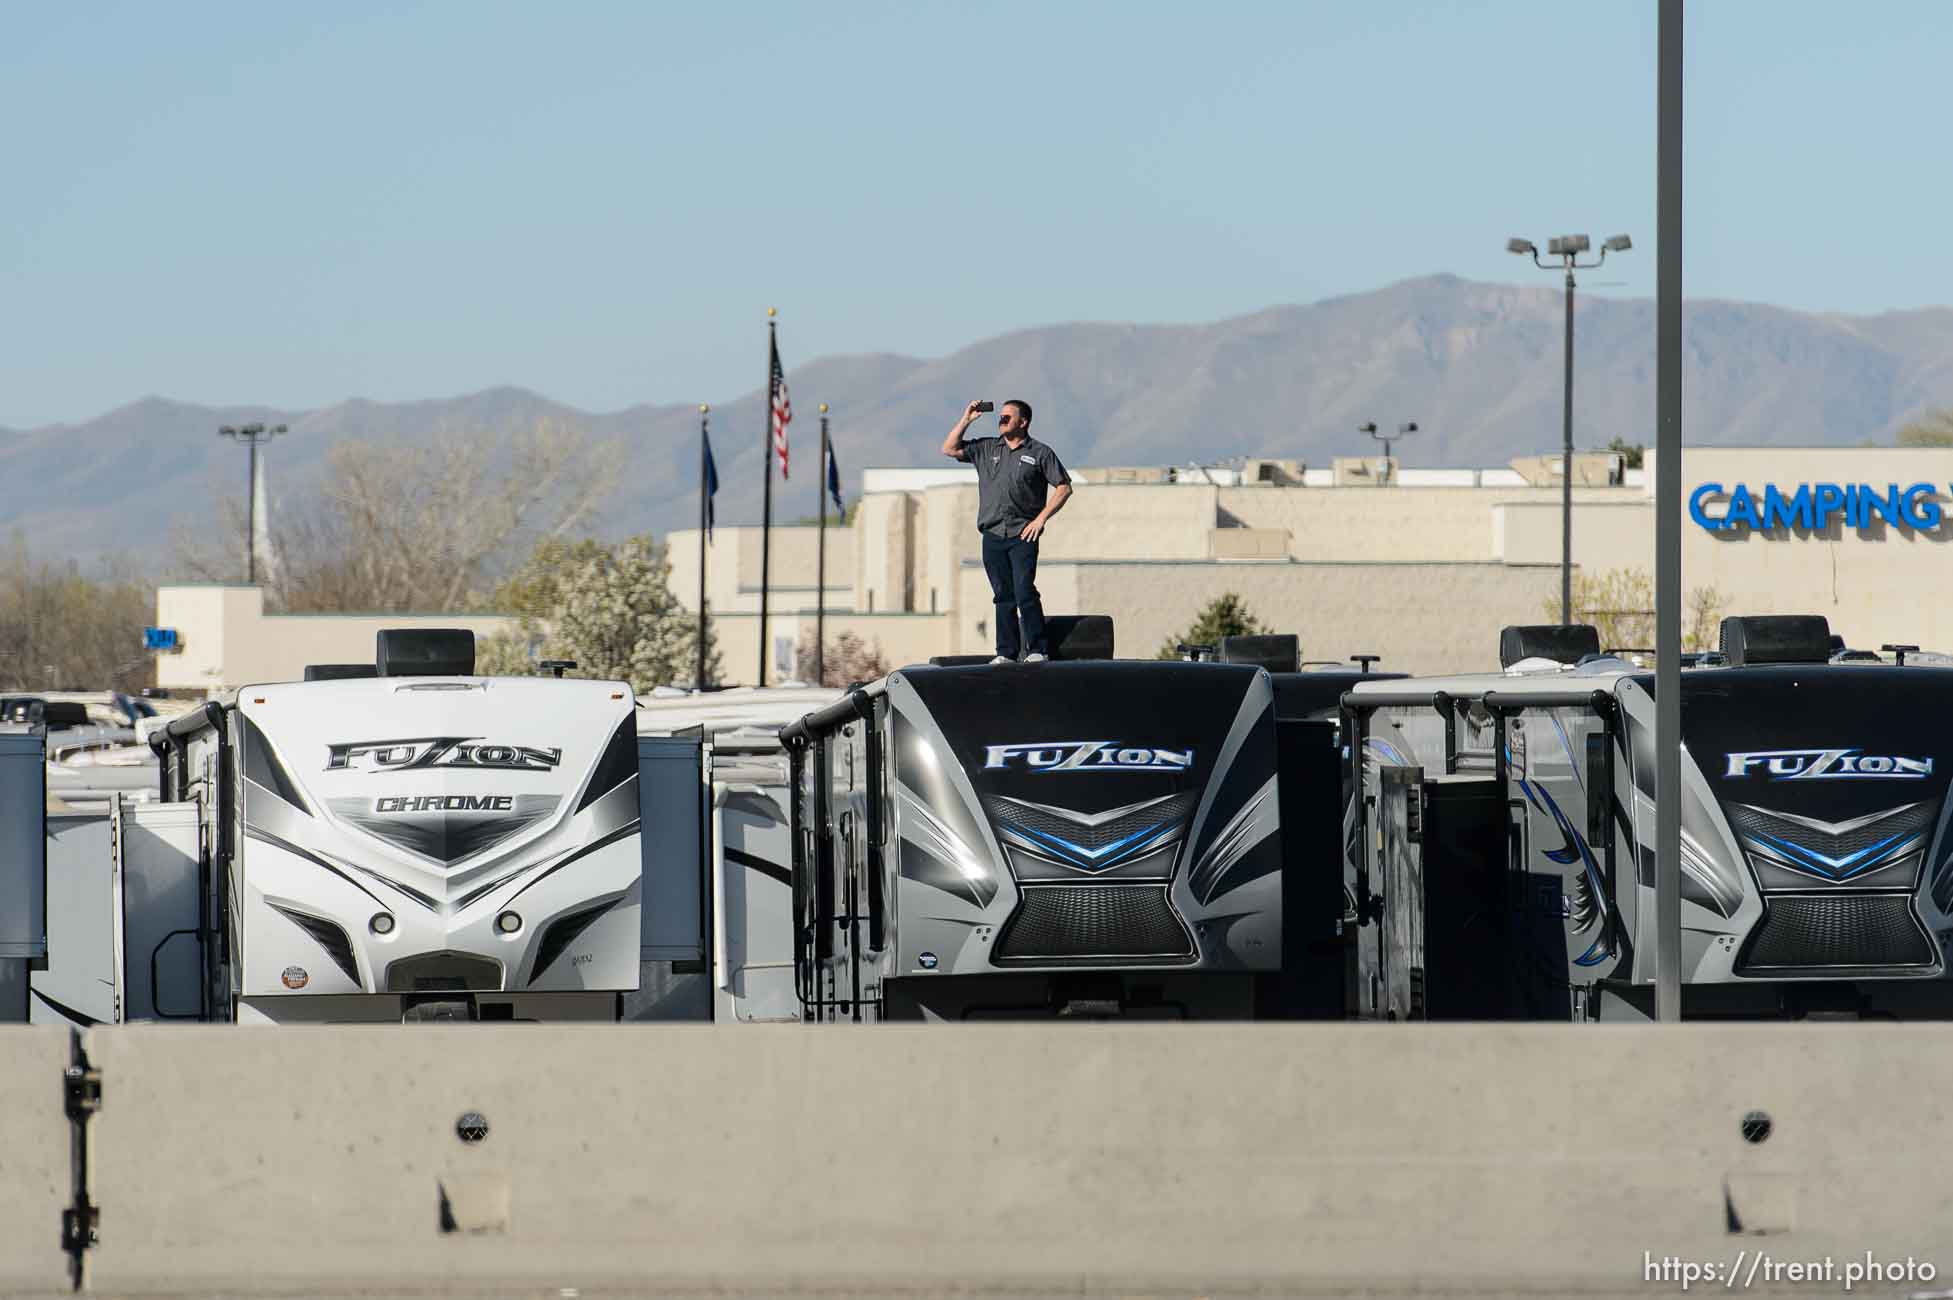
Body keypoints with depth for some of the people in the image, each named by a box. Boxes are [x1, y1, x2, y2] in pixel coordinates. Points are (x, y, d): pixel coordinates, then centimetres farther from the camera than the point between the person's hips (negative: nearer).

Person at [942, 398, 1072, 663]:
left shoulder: (1040, 453, 3)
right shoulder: (986, 449, 14)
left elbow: (1063, 487, 1)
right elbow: (949, 449, 13)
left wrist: (1041, 518, -7)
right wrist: (966, 420, 5)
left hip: (1022, 534, -4)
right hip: (992, 535, 4)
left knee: (1025, 593, -12)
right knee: (1003, 596, 5)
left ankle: (1036, 650, -8)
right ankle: (1006, 653, 7)